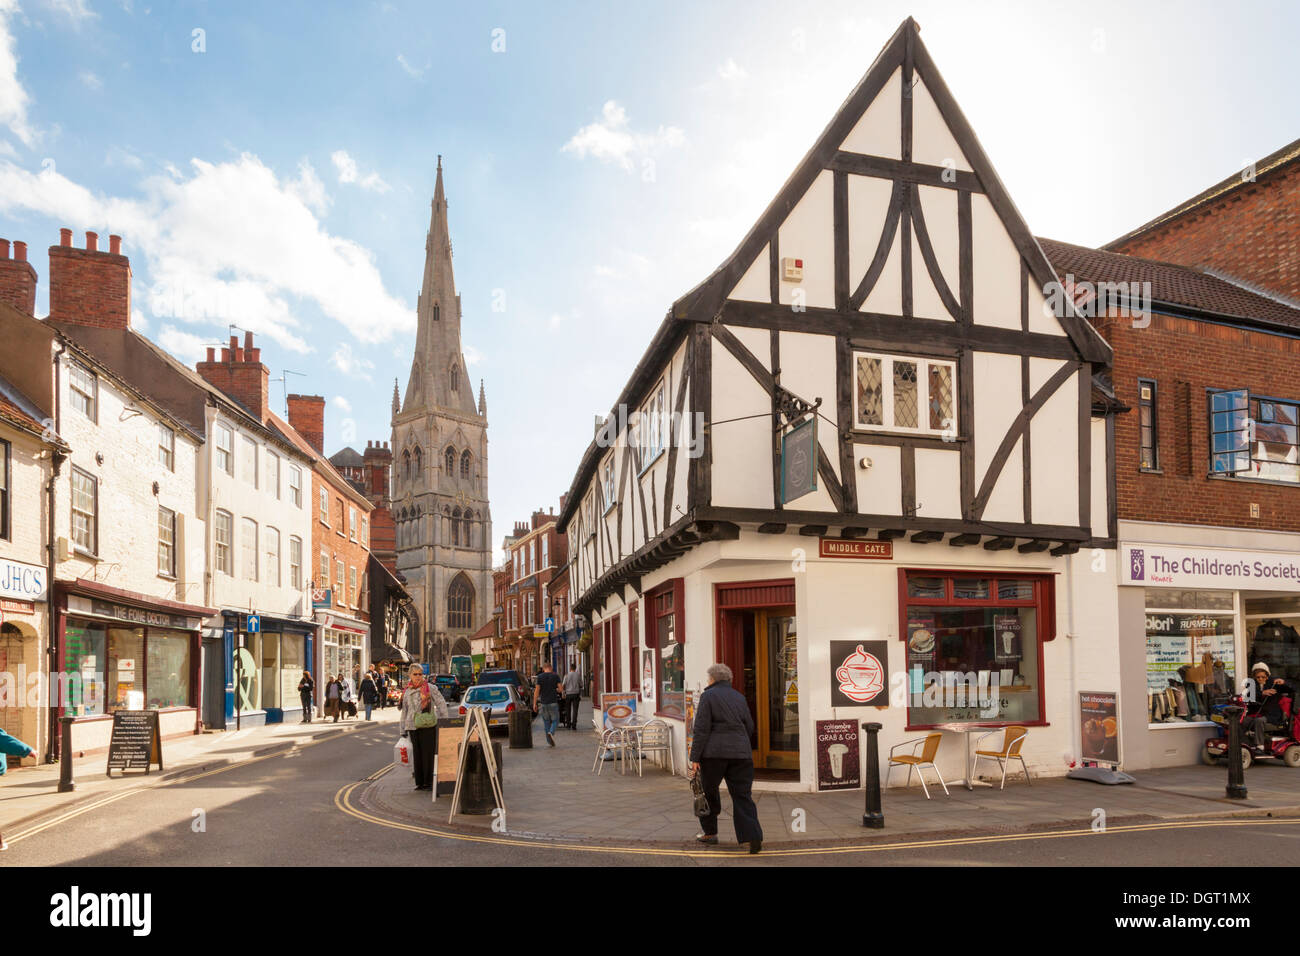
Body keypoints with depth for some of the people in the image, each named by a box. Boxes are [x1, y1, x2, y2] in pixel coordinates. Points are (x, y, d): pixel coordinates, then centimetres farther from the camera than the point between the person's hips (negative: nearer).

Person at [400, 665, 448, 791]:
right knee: (417, 754, 7)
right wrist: (403, 729, 19)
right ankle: (420, 782, 14)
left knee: (428, 753, -6)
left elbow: (441, 703, 0)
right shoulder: (407, 691, 14)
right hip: (413, 727, 5)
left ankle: (429, 781, -1)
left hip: (428, 725, -5)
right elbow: (404, 710, 21)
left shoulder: (430, 687, -1)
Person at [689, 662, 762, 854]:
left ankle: (710, 832, 22)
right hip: (741, 752, 4)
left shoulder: (708, 696, -3)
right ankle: (753, 836, -9)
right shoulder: (739, 697, 13)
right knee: (742, 795, 3)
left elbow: (701, 729, -9)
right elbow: (750, 727, 17)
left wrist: (695, 758, -8)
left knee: (709, 792, 14)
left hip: (714, 752, -4)